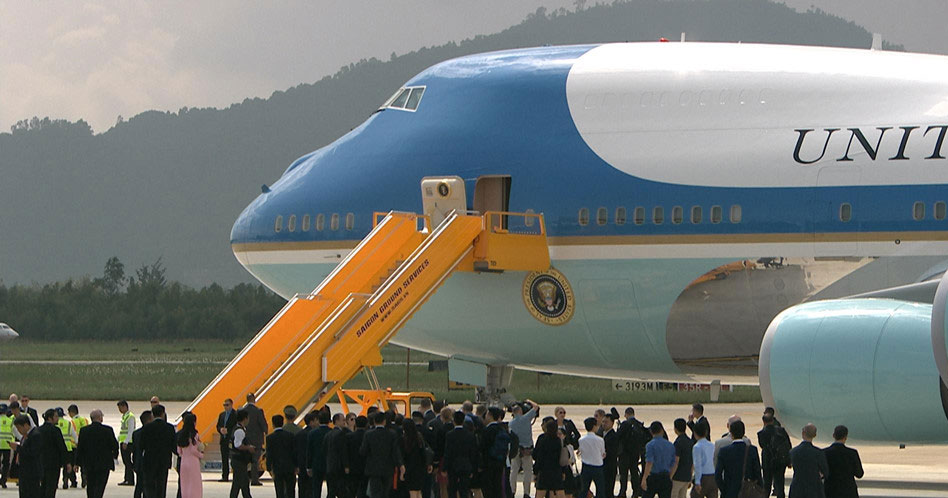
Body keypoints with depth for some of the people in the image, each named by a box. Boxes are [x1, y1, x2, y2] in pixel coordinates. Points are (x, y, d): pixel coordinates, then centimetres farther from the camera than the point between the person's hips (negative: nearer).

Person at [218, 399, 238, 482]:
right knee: (224, 459, 8)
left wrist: (228, 430, -20)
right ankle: (225, 476, 12)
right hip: (223, 440, 7)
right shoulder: (222, 415, 16)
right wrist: (221, 429, -4)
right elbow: (218, 426, 18)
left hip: (231, 440, -7)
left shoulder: (235, 414, -7)